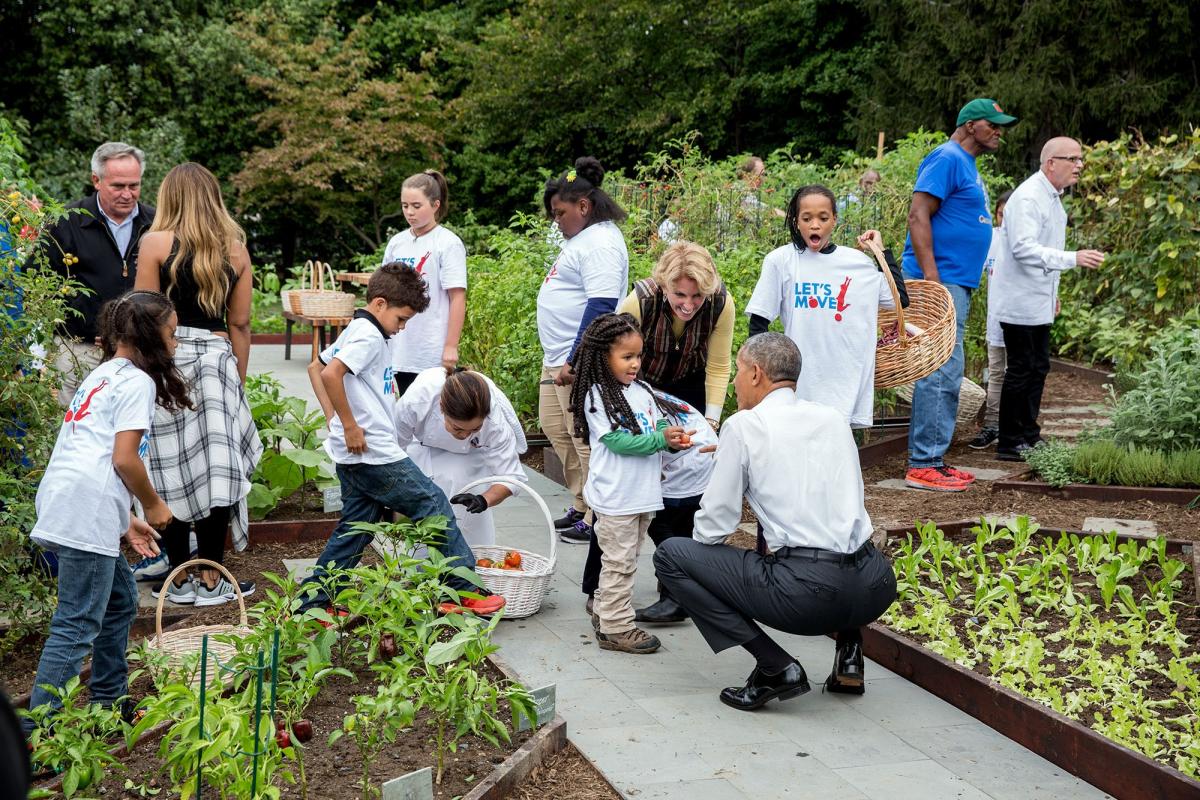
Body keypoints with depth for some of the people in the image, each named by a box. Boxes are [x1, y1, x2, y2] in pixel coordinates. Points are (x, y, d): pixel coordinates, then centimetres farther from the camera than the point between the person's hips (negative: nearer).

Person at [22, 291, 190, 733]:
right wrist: (154, 505, 4)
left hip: (63, 503, 10)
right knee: (77, 627, -8)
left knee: (120, 600, 22)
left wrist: (125, 522, 23)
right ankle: (37, 727, -8)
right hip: (87, 514, -10)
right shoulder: (137, 380, -4)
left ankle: (109, 705, 31)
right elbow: (124, 459, -13)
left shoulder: (102, 375, 24)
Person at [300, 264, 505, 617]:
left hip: (353, 454, 10)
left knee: (356, 526, 14)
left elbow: (315, 368, 28)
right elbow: (330, 374, -28)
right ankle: (463, 591, 2)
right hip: (374, 452, -10)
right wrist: (349, 425, -20)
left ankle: (313, 601, 15)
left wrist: (334, 418, 19)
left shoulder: (356, 331, 18)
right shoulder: (370, 336, -14)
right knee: (433, 505, -2)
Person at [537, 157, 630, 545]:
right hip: (557, 359, 11)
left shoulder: (600, 243, -17)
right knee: (555, 429, 17)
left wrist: (574, 361, -25)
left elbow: (601, 306, -25)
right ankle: (582, 505, 27)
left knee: (585, 442, -6)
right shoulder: (581, 238, 16)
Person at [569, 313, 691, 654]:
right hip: (616, 496, -8)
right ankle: (616, 628, 6)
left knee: (624, 560, 17)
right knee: (619, 563, -1)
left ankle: (605, 613, 29)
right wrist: (660, 438, -24)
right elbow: (619, 441, -20)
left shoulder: (641, 390, 10)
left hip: (643, 493, 8)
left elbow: (659, 424, 11)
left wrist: (673, 436, -11)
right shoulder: (597, 396, -13)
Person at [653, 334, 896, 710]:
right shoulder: (832, 417, 16)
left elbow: (715, 525, 0)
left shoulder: (743, 426, -1)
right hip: (875, 590, 7)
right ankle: (849, 655, 21)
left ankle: (775, 667, -2)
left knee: (670, 555, 5)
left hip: (806, 593, -7)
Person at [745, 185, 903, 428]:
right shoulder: (780, 260, -3)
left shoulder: (859, 262, 5)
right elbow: (758, 324, 0)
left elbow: (898, 299, 13)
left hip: (846, 385, 2)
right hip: (799, 387, -2)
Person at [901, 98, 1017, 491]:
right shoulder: (948, 158, -10)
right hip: (940, 281, -10)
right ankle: (923, 466, -7)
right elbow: (918, 216, -18)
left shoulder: (967, 164, 20)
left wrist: (940, 282, 21)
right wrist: (931, 279, -24)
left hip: (956, 283, 10)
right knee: (941, 373, -10)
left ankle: (932, 459, 18)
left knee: (945, 375, 12)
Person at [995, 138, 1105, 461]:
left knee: (1038, 368, 14)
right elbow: (1024, 248, -28)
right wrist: (1073, 258, -33)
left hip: (1040, 305, 10)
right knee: (1021, 371, -5)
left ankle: (1029, 436, 23)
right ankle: (1009, 444, 3)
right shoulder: (1028, 197, -17)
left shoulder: (1053, 198, 14)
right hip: (1021, 304, -10)